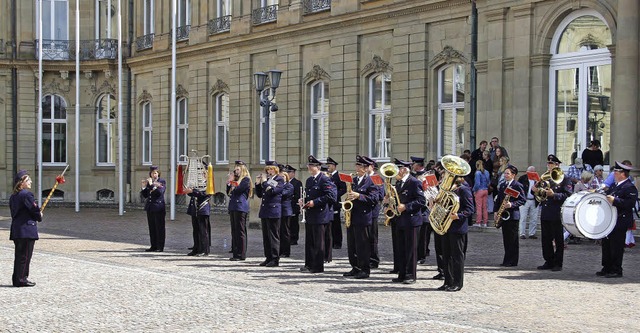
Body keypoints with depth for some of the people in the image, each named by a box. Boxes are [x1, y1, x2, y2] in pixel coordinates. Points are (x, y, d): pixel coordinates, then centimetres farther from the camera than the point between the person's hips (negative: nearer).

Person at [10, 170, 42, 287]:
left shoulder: (13, 196, 14)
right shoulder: (26, 194, -14)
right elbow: (35, 209, -14)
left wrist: (36, 217, 18)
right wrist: (39, 217, 8)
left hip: (16, 229, 9)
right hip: (27, 230, -9)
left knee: (19, 255, 14)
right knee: (25, 255, -3)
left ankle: (16, 279, 18)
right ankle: (21, 279, 0)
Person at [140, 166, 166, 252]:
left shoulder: (162, 182, -2)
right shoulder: (148, 182, 12)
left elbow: (160, 192, -17)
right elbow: (144, 195, 11)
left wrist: (152, 185, -20)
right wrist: (144, 187, -5)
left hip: (158, 207, -5)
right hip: (150, 207, 5)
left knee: (159, 228, -3)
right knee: (152, 228, 8)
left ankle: (160, 247, 0)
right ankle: (153, 246, 15)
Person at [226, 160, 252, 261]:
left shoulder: (246, 180, -5)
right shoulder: (236, 180, 21)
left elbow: (237, 190, -17)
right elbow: (229, 192, 20)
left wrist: (232, 183, -1)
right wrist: (229, 182, 8)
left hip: (240, 208, -9)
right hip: (233, 207, 9)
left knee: (240, 231, -7)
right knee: (234, 231, 9)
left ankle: (241, 254, -6)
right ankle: (235, 253, 12)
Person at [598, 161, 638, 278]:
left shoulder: (630, 188, -13)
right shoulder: (614, 186, 17)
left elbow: (630, 203, -24)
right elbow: (608, 196, 28)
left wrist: (614, 200, -28)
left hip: (620, 222, -9)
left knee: (616, 247, -4)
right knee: (606, 245, 13)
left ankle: (616, 270, 4)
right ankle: (607, 268, 22)